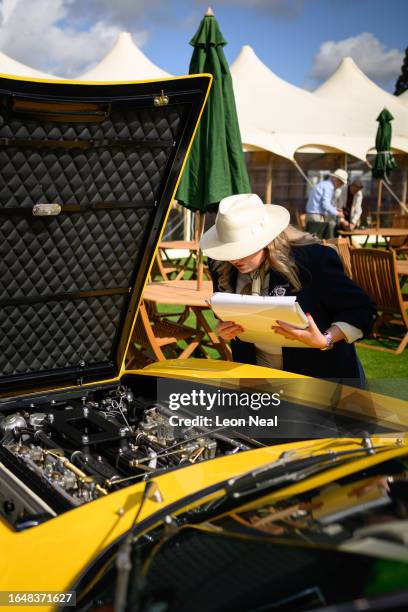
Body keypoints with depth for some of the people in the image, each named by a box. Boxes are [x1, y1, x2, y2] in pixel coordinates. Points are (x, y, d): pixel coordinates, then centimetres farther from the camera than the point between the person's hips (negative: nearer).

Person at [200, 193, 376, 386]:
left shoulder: (314, 258, -17)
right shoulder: (221, 267, -3)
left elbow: (362, 312, -9)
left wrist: (325, 341, -24)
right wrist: (224, 329, -7)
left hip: (319, 374, -3)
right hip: (257, 372, 4)